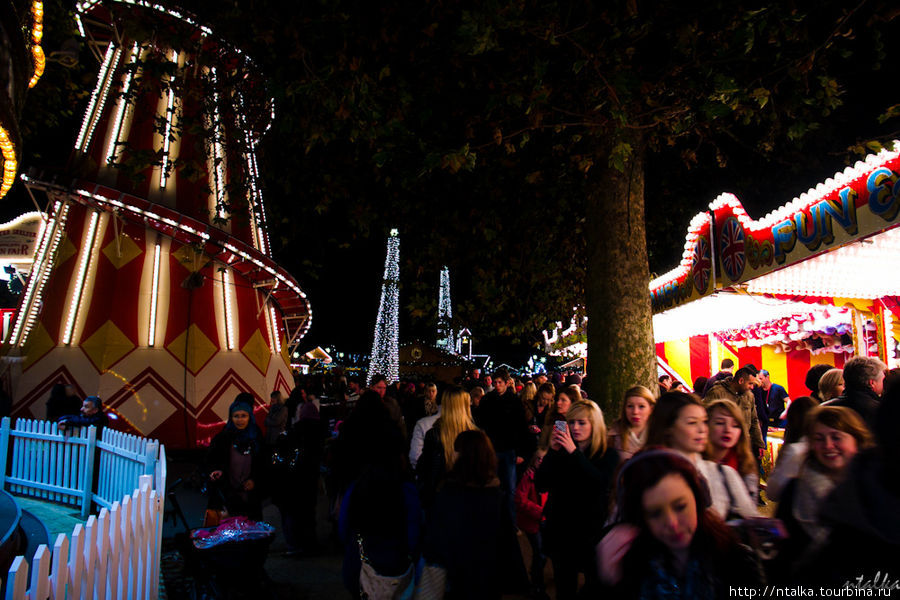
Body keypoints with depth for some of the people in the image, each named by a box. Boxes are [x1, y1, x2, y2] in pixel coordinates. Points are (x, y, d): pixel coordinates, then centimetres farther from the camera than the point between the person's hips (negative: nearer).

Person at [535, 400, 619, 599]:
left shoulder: (608, 454, -4)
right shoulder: (560, 451, 2)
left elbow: (601, 484, -23)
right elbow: (540, 485, -8)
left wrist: (574, 452, -29)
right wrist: (553, 452, -18)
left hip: (592, 533, -2)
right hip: (561, 531, 2)